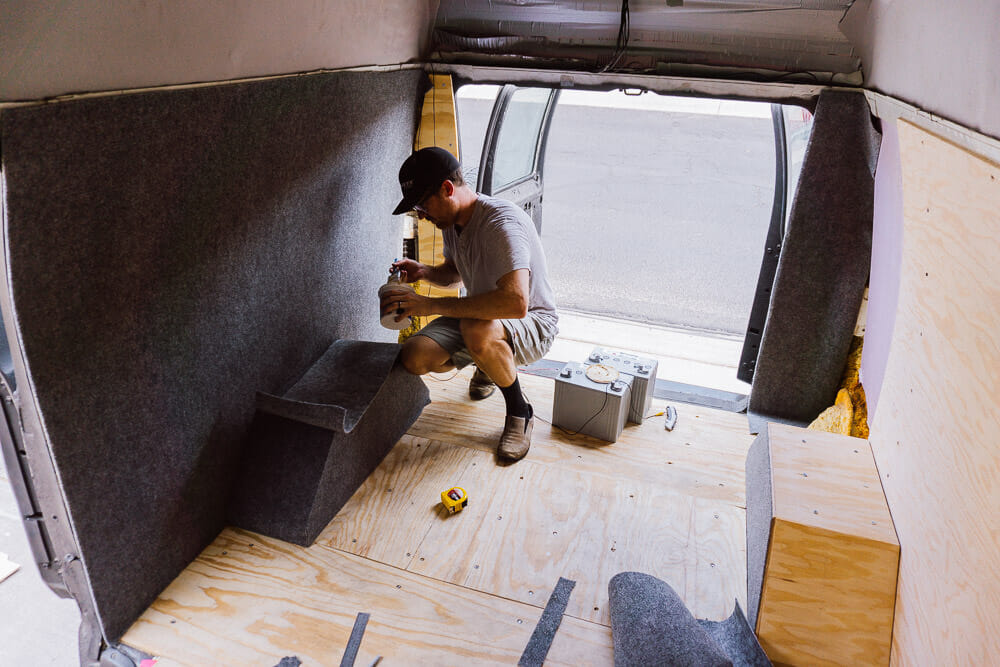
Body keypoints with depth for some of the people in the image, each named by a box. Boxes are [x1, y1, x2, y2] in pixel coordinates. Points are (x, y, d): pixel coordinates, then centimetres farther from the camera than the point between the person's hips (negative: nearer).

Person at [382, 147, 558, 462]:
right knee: (415, 358, -15)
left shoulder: (503, 223, -28)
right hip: (479, 316, 8)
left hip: (534, 324, -8)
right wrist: (424, 271, -4)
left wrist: (432, 305, -38)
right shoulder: (451, 220, 1)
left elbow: (516, 302, -42)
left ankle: (520, 412, -12)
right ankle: (489, 364, 16)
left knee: (477, 329, -41)